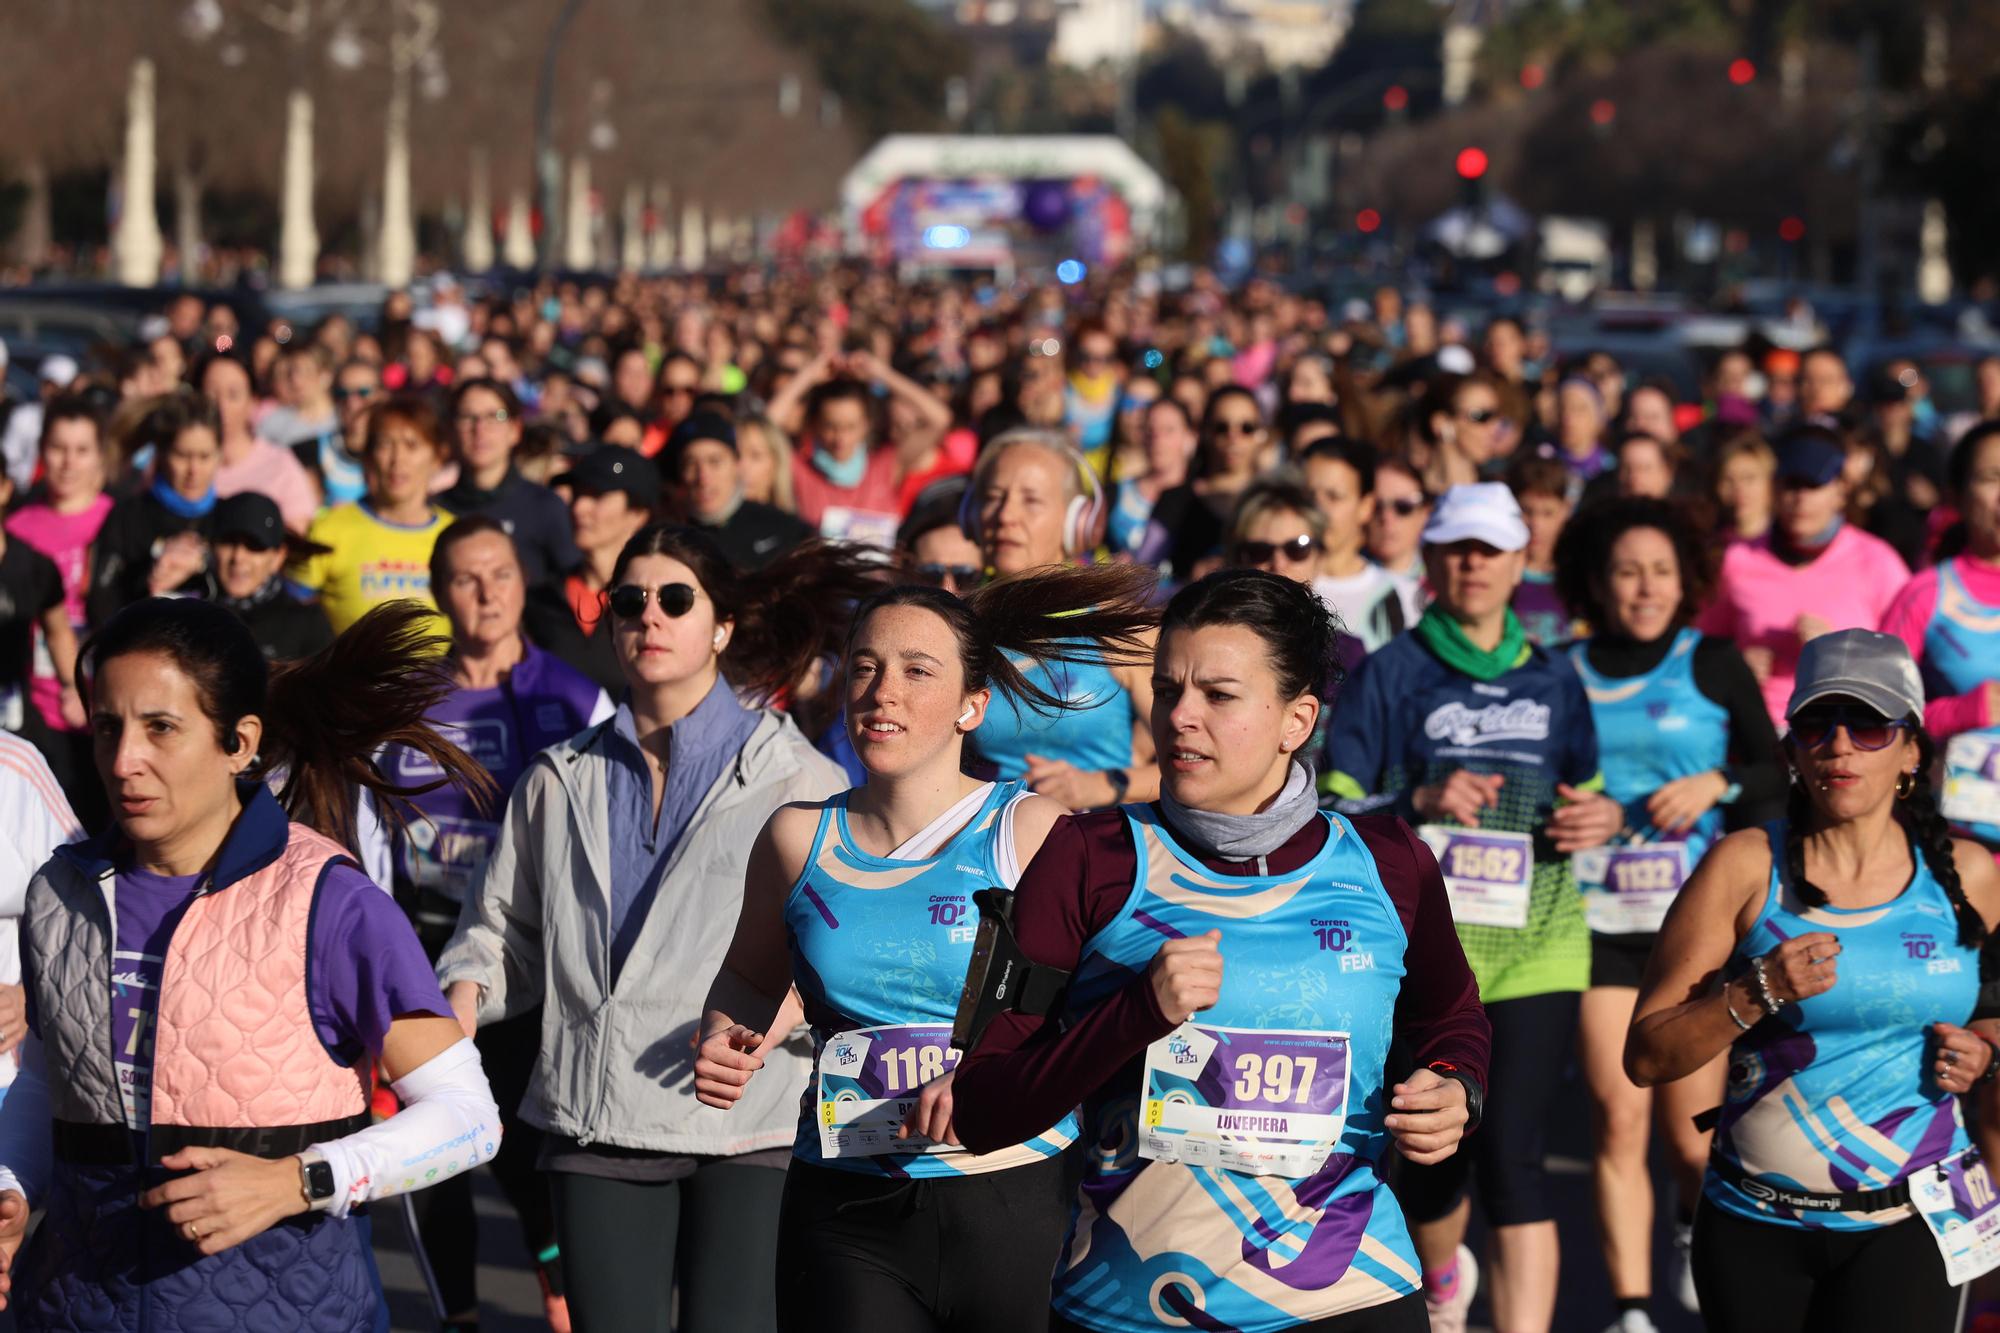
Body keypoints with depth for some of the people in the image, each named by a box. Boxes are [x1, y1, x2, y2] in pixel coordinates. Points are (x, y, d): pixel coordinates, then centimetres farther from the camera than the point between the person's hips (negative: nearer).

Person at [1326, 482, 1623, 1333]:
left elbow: (1584, 796, 24)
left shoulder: (1552, 678, 12)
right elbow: (1331, 809, -3)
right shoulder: (1390, 673, 2)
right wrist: (1420, 802, -19)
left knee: (1512, 1157, -10)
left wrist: (1605, 817, 1)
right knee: (1435, 1150, 9)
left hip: (1537, 941, 1)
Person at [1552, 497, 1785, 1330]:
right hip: (1600, 924, 1)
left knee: (1690, 1126, 0)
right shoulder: (1563, 673, 6)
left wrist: (1717, 783, -14)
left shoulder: (1711, 663, 3)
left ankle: (1698, 1229, 33)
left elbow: (1776, 771, 3)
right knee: (1619, 1122, -5)